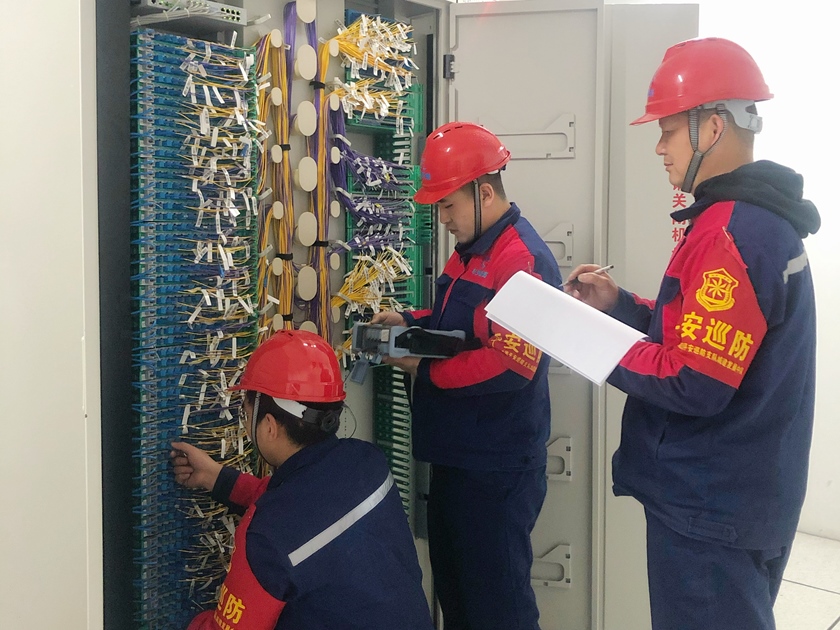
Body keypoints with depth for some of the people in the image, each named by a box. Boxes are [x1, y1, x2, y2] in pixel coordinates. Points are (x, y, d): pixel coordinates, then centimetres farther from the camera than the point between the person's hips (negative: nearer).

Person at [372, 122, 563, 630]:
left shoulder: (522, 259, -20)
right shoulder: (472, 250, 12)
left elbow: (511, 365, -29)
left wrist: (425, 369, -21)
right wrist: (410, 322, 8)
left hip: (497, 470, -10)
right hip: (454, 455, 10)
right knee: (451, 585, 22)